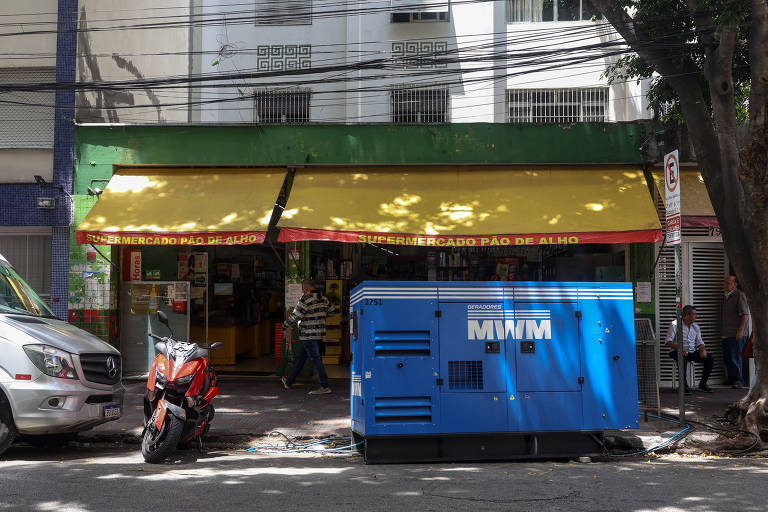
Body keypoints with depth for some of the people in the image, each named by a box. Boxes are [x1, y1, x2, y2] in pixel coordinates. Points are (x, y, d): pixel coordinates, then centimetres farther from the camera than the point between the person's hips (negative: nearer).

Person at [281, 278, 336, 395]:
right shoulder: (323, 299, 8)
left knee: (316, 360, -6)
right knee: (301, 359, 17)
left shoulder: (305, 300, -15)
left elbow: (295, 316, -15)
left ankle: (325, 387, -7)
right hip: (319, 333, 9)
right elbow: (332, 311, 17)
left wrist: (285, 326, 0)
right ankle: (289, 382, 28)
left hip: (309, 335, -9)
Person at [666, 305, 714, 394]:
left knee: (709, 358, -16)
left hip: (692, 352, 6)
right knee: (683, 359, -40)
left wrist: (703, 350, -9)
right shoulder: (675, 324, -4)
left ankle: (702, 383, -1)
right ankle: (684, 385, -29)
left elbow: (699, 342, 15)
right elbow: (669, 341, -11)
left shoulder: (695, 326, 16)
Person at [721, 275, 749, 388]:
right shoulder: (725, 296, 17)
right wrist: (722, 329, 20)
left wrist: (740, 330, -20)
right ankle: (731, 379, 21)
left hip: (736, 334, -8)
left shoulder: (739, 295, -8)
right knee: (727, 357, 11)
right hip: (726, 334, 8)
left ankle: (739, 381, -6)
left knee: (735, 357, -10)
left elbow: (745, 315, -13)